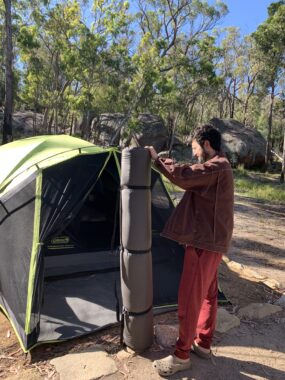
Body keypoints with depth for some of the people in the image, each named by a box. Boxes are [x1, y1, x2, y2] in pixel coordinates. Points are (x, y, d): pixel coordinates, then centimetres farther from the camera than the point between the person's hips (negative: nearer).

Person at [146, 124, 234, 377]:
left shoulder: (217, 167, -18)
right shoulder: (219, 167, 16)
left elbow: (182, 177, -27)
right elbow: (191, 178, 14)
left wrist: (158, 159, -15)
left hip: (204, 243, -11)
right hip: (212, 241, 11)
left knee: (190, 299, 0)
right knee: (208, 294, 19)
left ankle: (181, 356, 16)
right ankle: (203, 344, 34)